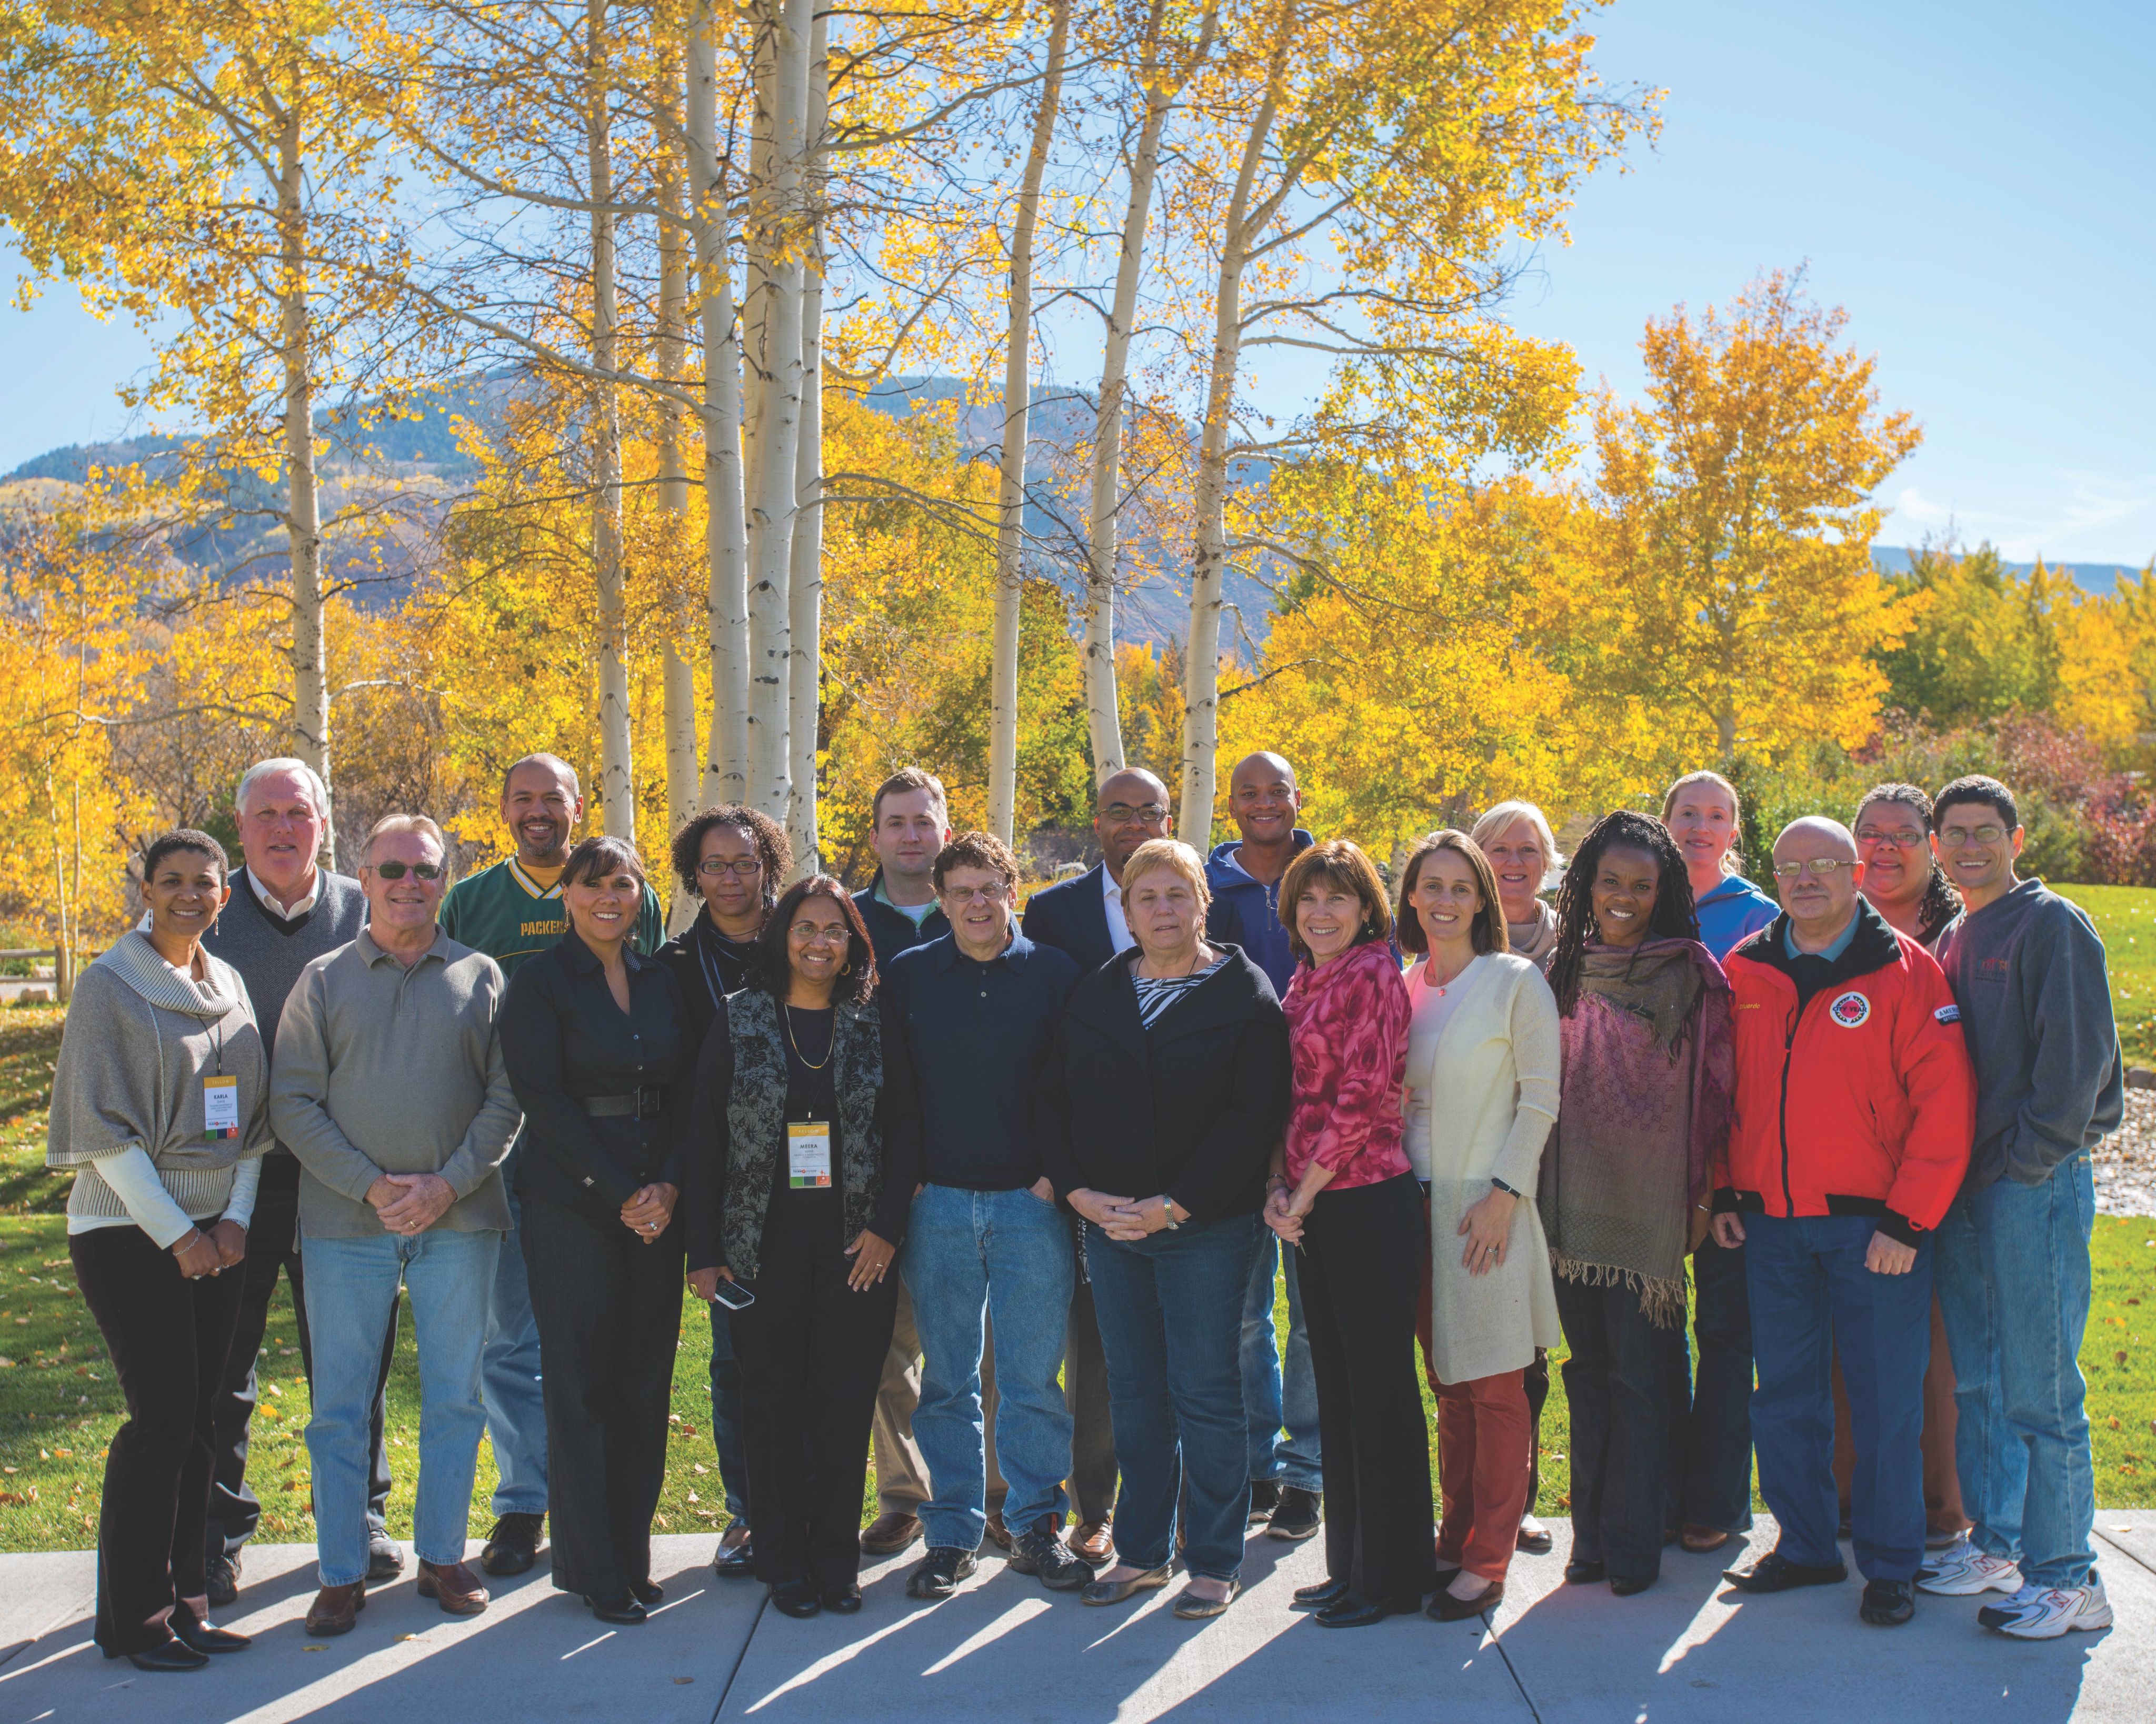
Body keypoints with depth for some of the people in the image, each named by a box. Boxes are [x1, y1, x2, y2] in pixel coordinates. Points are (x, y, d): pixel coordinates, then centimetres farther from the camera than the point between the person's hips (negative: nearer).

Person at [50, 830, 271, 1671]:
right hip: (128, 1227, -5)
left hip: (214, 1230, 5)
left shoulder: (230, 986, 11)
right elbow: (104, 1124, -10)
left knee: (196, 1418, 6)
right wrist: (174, 1232, -12)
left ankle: (181, 1602, 15)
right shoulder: (109, 985, -6)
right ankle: (133, 1617, 4)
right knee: (162, 1416, -8)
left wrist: (236, 1216, 0)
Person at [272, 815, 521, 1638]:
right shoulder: (325, 980, 5)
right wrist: (370, 1185, -11)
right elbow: (293, 1103, 0)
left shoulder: (480, 976, 6)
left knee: (454, 1394, 7)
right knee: (339, 1401, 3)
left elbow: (506, 1098, 3)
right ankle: (341, 1573, 13)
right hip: (346, 1221, 0)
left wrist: (448, 1184, -10)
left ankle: (442, 1555, 20)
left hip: (459, 1217, 1)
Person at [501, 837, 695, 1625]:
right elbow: (543, 1099, -8)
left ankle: (630, 1553, 17)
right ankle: (593, 1570, 8)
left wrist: (668, 1186, -6)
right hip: (572, 1204, -4)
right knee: (581, 1385, -1)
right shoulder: (540, 983, -2)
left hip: (658, 1200, 4)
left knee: (646, 1382, 6)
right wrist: (621, 1194, -12)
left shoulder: (661, 980, 12)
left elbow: (687, 1090, 9)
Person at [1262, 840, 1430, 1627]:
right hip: (1314, 1212, 8)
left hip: (1369, 1201, -8)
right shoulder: (1303, 982, 15)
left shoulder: (1373, 976, -10)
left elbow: (1359, 1100, -15)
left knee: (1381, 1390, -1)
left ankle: (1392, 1578, 9)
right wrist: (1277, 1186, 1)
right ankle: (1350, 1566, 24)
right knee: (1336, 1386, 14)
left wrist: (1302, 1194, -11)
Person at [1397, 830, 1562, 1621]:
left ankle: (1489, 1561, 4)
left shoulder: (1516, 980, -3)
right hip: (1420, 1202, 5)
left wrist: (1504, 1192, -14)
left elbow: (1540, 1100, -6)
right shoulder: (1403, 988, 11)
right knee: (1448, 1383, 10)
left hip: (1489, 1205, -5)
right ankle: (1458, 1537, 20)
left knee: (1496, 1384, -2)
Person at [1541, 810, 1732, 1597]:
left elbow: (1713, 1090, -2)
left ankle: (1634, 1543, 8)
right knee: (1589, 1370, 9)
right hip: (1574, 1200, 4)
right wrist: (1533, 1189, 11)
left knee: (1640, 1376, -2)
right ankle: (1592, 1533, 18)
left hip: (1650, 1203, -4)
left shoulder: (1692, 974, -2)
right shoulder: (1565, 972, 11)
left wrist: (1703, 1197, -6)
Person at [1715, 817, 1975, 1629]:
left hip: (1872, 1224, -4)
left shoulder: (1905, 972, -6)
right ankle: (1804, 1547, 25)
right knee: (1785, 1396, 11)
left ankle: (1889, 1567, 16)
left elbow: (1945, 1105, -9)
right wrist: (1724, 1192, 8)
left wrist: (1907, 1221, -12)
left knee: (1885, 1402, 3)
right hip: (1770, 1222, 4)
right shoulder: (1745, 971, 7)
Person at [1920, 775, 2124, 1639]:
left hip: (2038, 1182, -8)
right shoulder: (1952, 940, 17)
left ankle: (2067, 1578, 1)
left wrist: (2023, 1160, -14)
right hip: (1966, 1189, 8)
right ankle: (1996, 1543, 25)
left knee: (2039, 1390, -7)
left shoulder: (2053, 927, -6)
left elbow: (2079, 1056, -12)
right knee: (1977, 1381, 13)